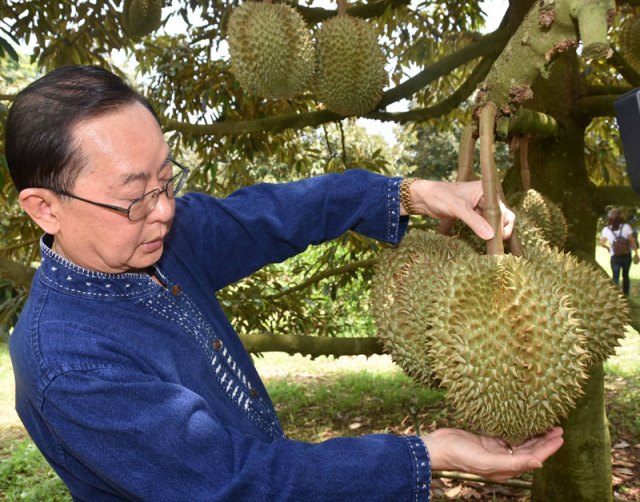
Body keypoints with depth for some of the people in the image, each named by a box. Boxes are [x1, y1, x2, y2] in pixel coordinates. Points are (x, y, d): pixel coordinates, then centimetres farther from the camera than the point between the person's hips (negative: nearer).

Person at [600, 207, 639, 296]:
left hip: (615, 257, -1)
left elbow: (602, 243, -3)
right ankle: (626, 295, 25)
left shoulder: (606, 230, -6)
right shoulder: (626, 227, -9)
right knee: (626, 276, 18)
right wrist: (636, 254, 0)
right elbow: (632, 241, -8)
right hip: (627, 255, 1)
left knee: (616, 277, 3)